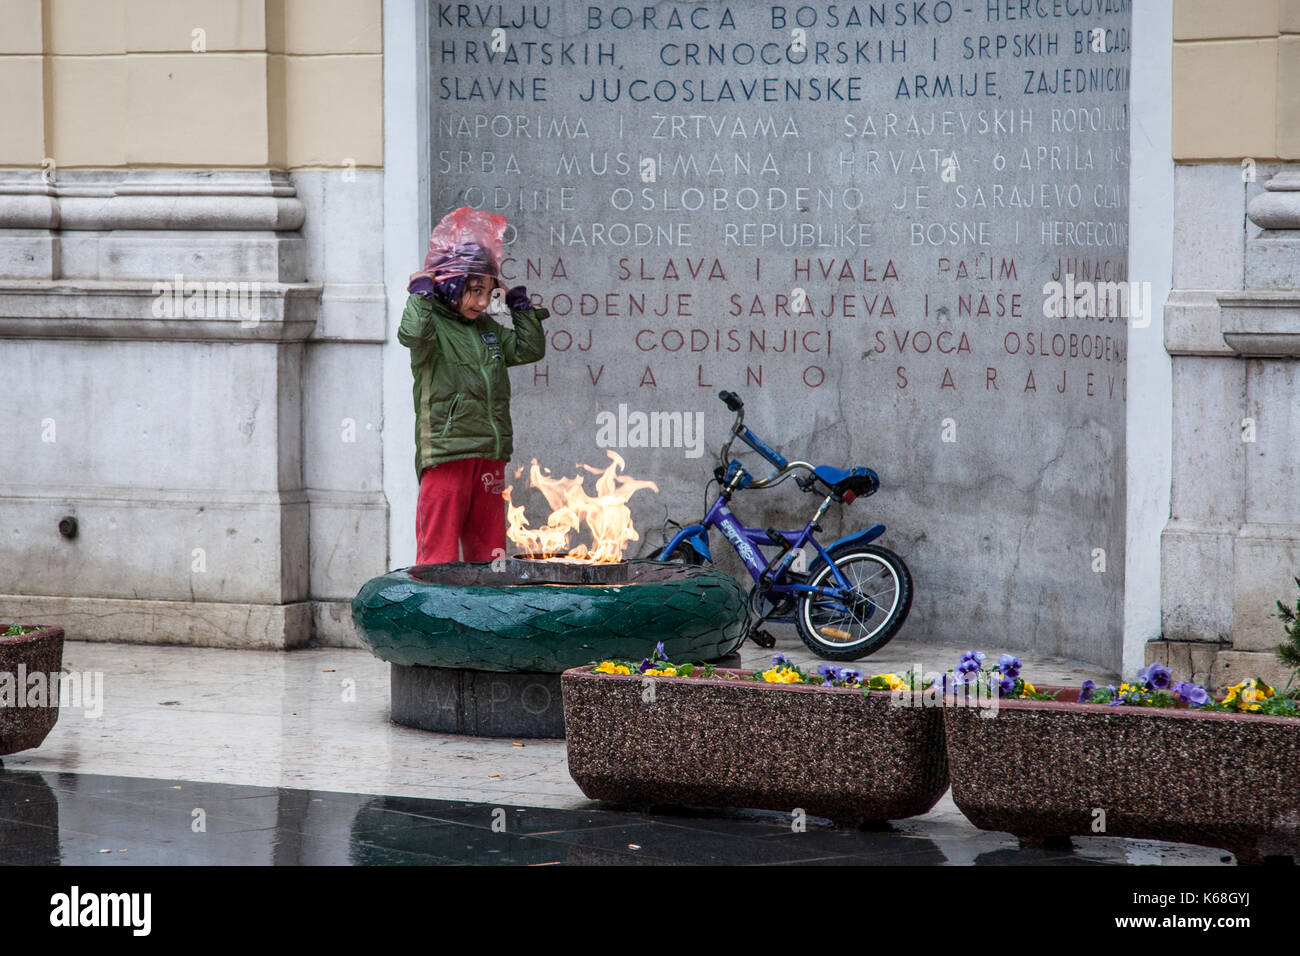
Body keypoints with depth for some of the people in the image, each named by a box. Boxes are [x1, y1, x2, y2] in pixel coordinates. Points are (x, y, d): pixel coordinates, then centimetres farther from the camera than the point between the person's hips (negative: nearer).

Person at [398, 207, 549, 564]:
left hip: (490, 457, 7)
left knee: (488, 552, 11)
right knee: (439, 553, -7)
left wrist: (519, 302, 17)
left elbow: (529, 349, 21)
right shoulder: (434, 324, -5)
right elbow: (413, 335, -26)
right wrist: (420, 291, -13)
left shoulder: (488, 329, 17)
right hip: (445, 454, -7)